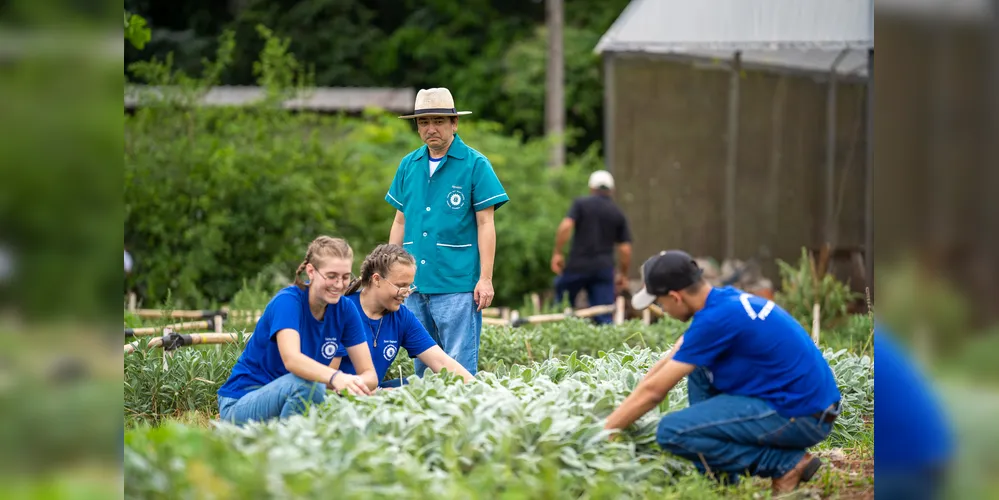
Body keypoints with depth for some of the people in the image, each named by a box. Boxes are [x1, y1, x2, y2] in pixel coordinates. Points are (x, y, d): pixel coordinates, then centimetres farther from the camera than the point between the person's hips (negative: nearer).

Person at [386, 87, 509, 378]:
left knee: (459, 367, -6)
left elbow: (485, 224, -5)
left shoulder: (475, 165, -3)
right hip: (415, 284, 5)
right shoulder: (408, 165, 12)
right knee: (422, 366, 11)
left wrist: (485, 279, -10)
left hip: (457, 285, -5)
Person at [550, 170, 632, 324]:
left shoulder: (581, 204, 3)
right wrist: (623, 275, 18)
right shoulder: (618, 214, 10)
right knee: (603, 317, -1)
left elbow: (566, 226, -13)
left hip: (578, 264, -2)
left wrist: (557, 253, -7)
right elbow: (625, 249, 7)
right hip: (604, 269, 2)